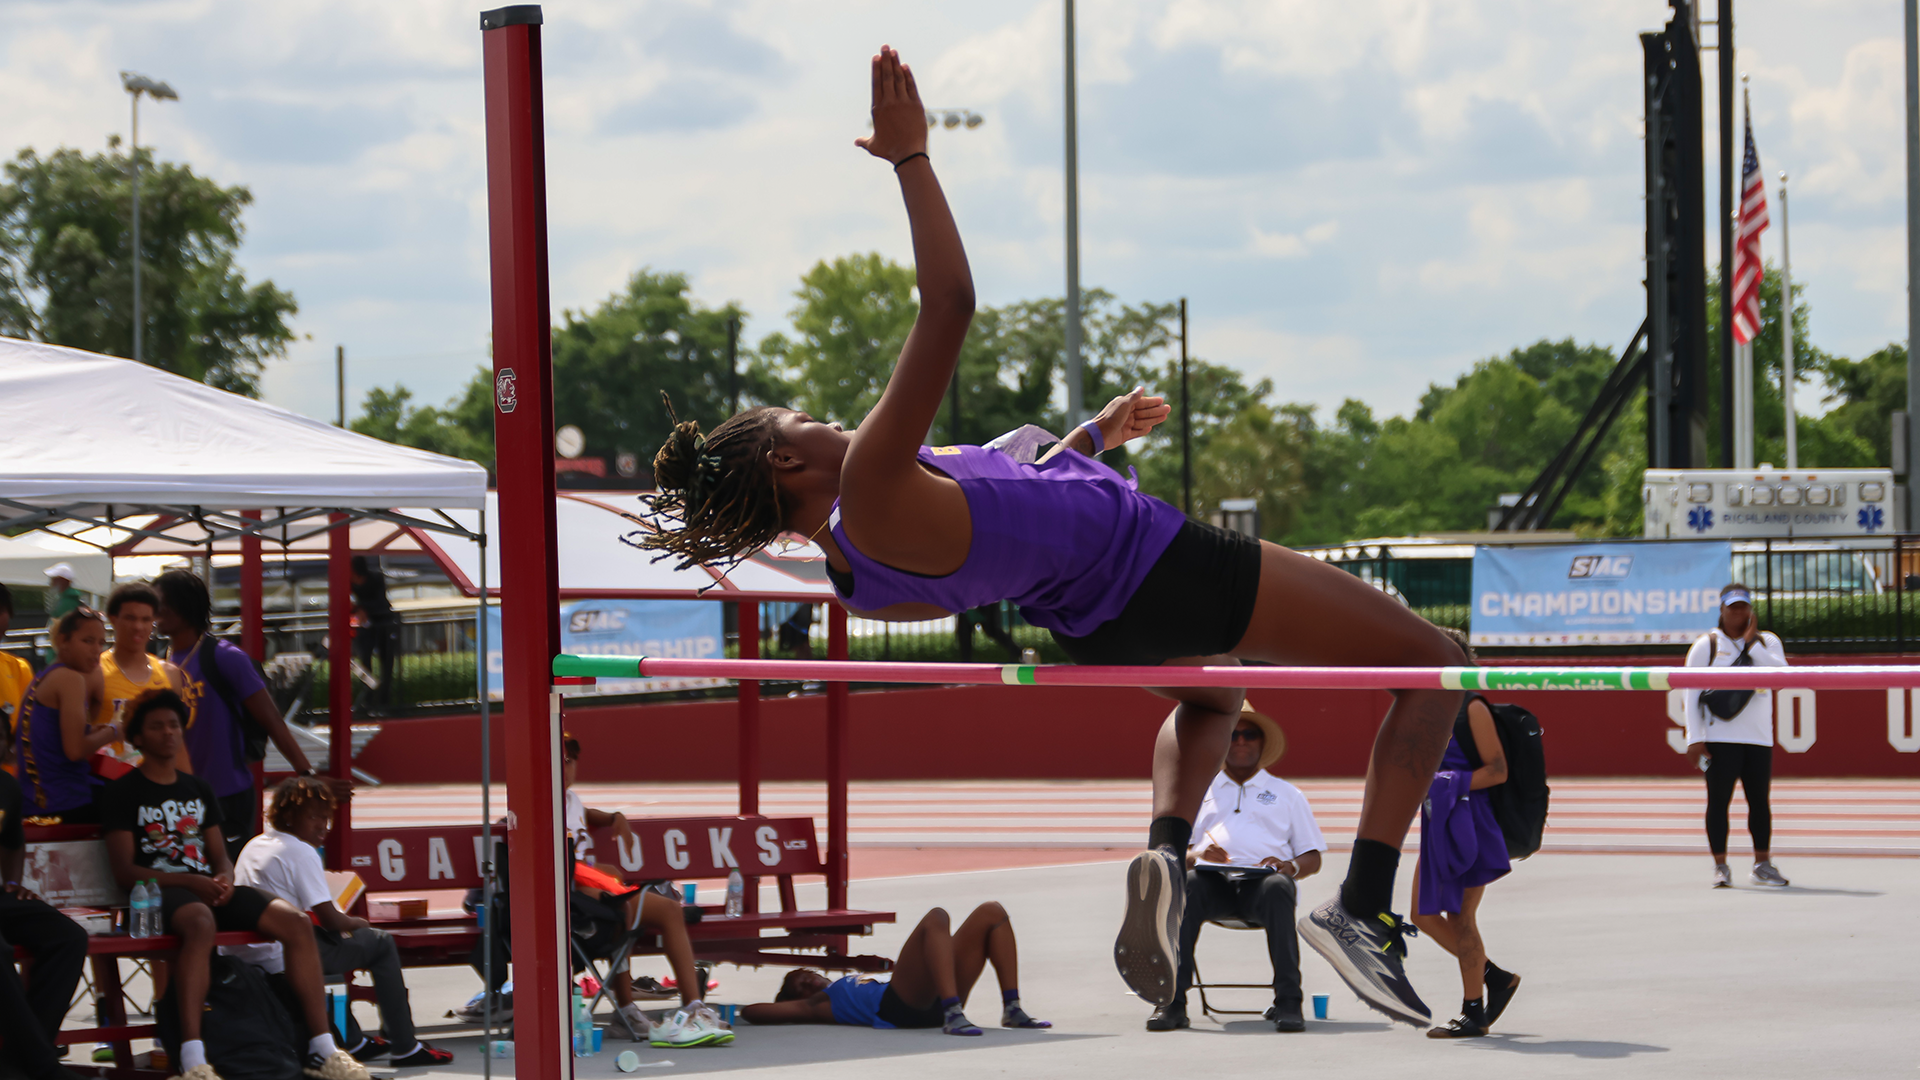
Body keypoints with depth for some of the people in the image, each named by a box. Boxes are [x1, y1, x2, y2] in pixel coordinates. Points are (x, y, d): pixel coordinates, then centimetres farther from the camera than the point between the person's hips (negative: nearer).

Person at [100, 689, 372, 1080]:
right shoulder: (122, 793, 5)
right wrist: (191, 883, -17)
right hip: (158, 890, -6)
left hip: (207, 887, 6)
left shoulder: (198, 788, 24)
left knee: (296, 923, -18)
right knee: (201, 923, -43)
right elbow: (124, 871, -5)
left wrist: (224, 880, -4)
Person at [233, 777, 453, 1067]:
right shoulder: (301, 852, -12)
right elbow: (330, 918, -13)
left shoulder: (253, 846, 16)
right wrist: (358, 924, 8)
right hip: (282, 960, -9)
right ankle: (404, 1048, 6)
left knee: (329, 937, 37)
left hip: (246, 954, 9)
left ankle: (353, 1041, 42)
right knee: (380, 942, 4)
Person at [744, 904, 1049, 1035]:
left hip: (930, 1006, 7)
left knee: (991, 913, 0)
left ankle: (1012, 1009, -12)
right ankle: (953, 1016, -43)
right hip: (897, 1008, -7)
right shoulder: (815, 1004, 24)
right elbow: (751, 1012, 15)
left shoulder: (859, 986, 42)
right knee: (935, 918, -28)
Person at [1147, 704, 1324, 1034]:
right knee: (1185, 884, -36)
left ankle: (1288, 1003, -45)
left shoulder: (1286, 794, 27)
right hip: (1213, 880, 1)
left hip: (1261, 882, -1)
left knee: (1278, 887, -39)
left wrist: (1290, 867, -5)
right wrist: (1196, 856, -6)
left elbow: (1313, 858, 20)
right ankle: (1172, 1001, -42)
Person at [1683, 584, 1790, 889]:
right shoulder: (1707, 645, 3)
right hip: (1719, 736, -3)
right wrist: (1694, 738, -8)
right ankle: (1720, 866, -2)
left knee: (1760, 800, 6)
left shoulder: (1767, 642, 10)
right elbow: (1691, 692, 0)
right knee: (1718, 799, -6)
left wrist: (1752, 643, -9)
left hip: (1758, 737, 3)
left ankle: (1762, 864, 15)